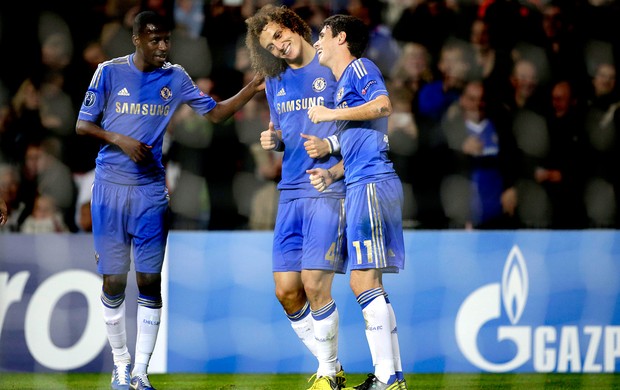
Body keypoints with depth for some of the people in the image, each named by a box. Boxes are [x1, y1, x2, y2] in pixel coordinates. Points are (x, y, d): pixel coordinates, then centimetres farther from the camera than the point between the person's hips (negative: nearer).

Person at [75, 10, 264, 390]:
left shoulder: (175, 77, 4)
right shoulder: (110, 71, -2)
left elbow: (215, 112, 8)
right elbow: (82, 124, 2)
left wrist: (253, 88, -5)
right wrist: (119, 139, -15)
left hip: (151, 190, 1)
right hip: (111, 187, -1)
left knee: (150, 281, -4)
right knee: (113, 282, 2)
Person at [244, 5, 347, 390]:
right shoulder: (275, 83, 15)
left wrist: (330, 145, -16)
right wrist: (272, 140, 5)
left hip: (328, 188, -6)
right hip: (290, 191, 6)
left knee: (315, 284, -13)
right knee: (286, 290, 2)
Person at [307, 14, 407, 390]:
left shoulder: (359, 67, -1)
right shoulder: (343, 84, 26)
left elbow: (383, 106, -19)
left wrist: (331, 115, -10)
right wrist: (331, 173, 11)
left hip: (371, 184, -10)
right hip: (363, 186, 10)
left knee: (365, 281, -13)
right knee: (365, 283, 9)